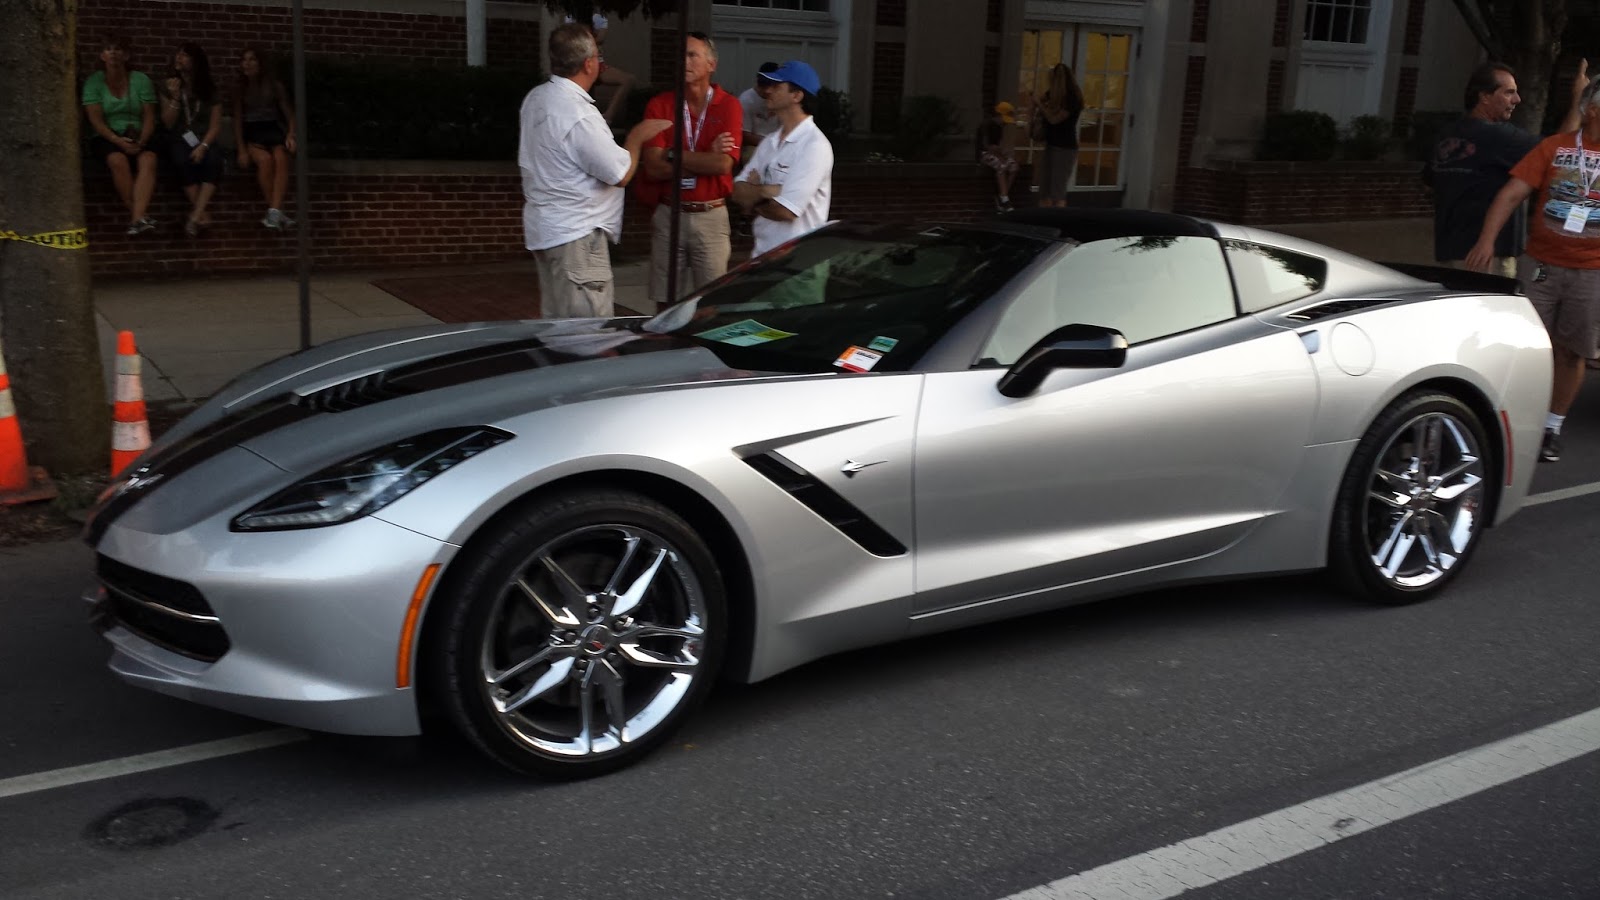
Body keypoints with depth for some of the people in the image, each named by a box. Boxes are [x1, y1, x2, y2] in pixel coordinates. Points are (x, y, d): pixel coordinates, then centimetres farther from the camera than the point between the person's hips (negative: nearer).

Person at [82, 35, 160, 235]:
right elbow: (96, 120, -4)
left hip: (137, 138, 1)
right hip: (106, 138, -1)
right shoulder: (93, 82, 4)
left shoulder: (141, 80, 8)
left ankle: (137, 218, -45)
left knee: (148, 159, -32)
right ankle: (138, 215, -31)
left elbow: (149, 117, 2)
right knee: (118, 160, -34)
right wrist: (119, 141, -20)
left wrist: (141, 141, -17)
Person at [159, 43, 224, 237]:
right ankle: (201, 212, -33)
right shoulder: (169, 88, 7)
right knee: (182, 161, -36)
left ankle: (195, 216, -43)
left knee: (213, 160, -36)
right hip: (179, 141, 0)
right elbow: (168, 124, 1)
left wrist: (203, 146, -18)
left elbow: (216, 125, -1)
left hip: (204, 141, 0)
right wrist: (175, 98, -13)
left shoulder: (209, 91, 6)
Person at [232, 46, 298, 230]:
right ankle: (277, 212, -34)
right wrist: (241, 149, -7)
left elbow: (289, 113, 8)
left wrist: (290, 135, -11)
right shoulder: (240, 89, 10)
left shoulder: (274, 85, 10)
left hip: (273, 131, 0)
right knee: (265, 159, -34)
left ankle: (274, 212, -48)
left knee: (281, 158, -35)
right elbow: (237, 120, 6)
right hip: (251, 135, 0)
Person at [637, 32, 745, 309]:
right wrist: (707, 158, -12)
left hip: (711, 216, -1)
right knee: (665, 305, 7)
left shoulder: (729, 105, -2)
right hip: (668, 215, 1)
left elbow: (723, 165, -15)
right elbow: (653, 167, -9)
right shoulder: (659, 105, 2)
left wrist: (673, 155, -9)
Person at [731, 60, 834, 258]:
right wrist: (763, 191, -16)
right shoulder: (769, 143, 11)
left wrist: (753, 204, -2)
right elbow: (738, 192, 5)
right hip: (761, 252, 7)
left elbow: (785, 210, -21)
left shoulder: (814, 146, -15)